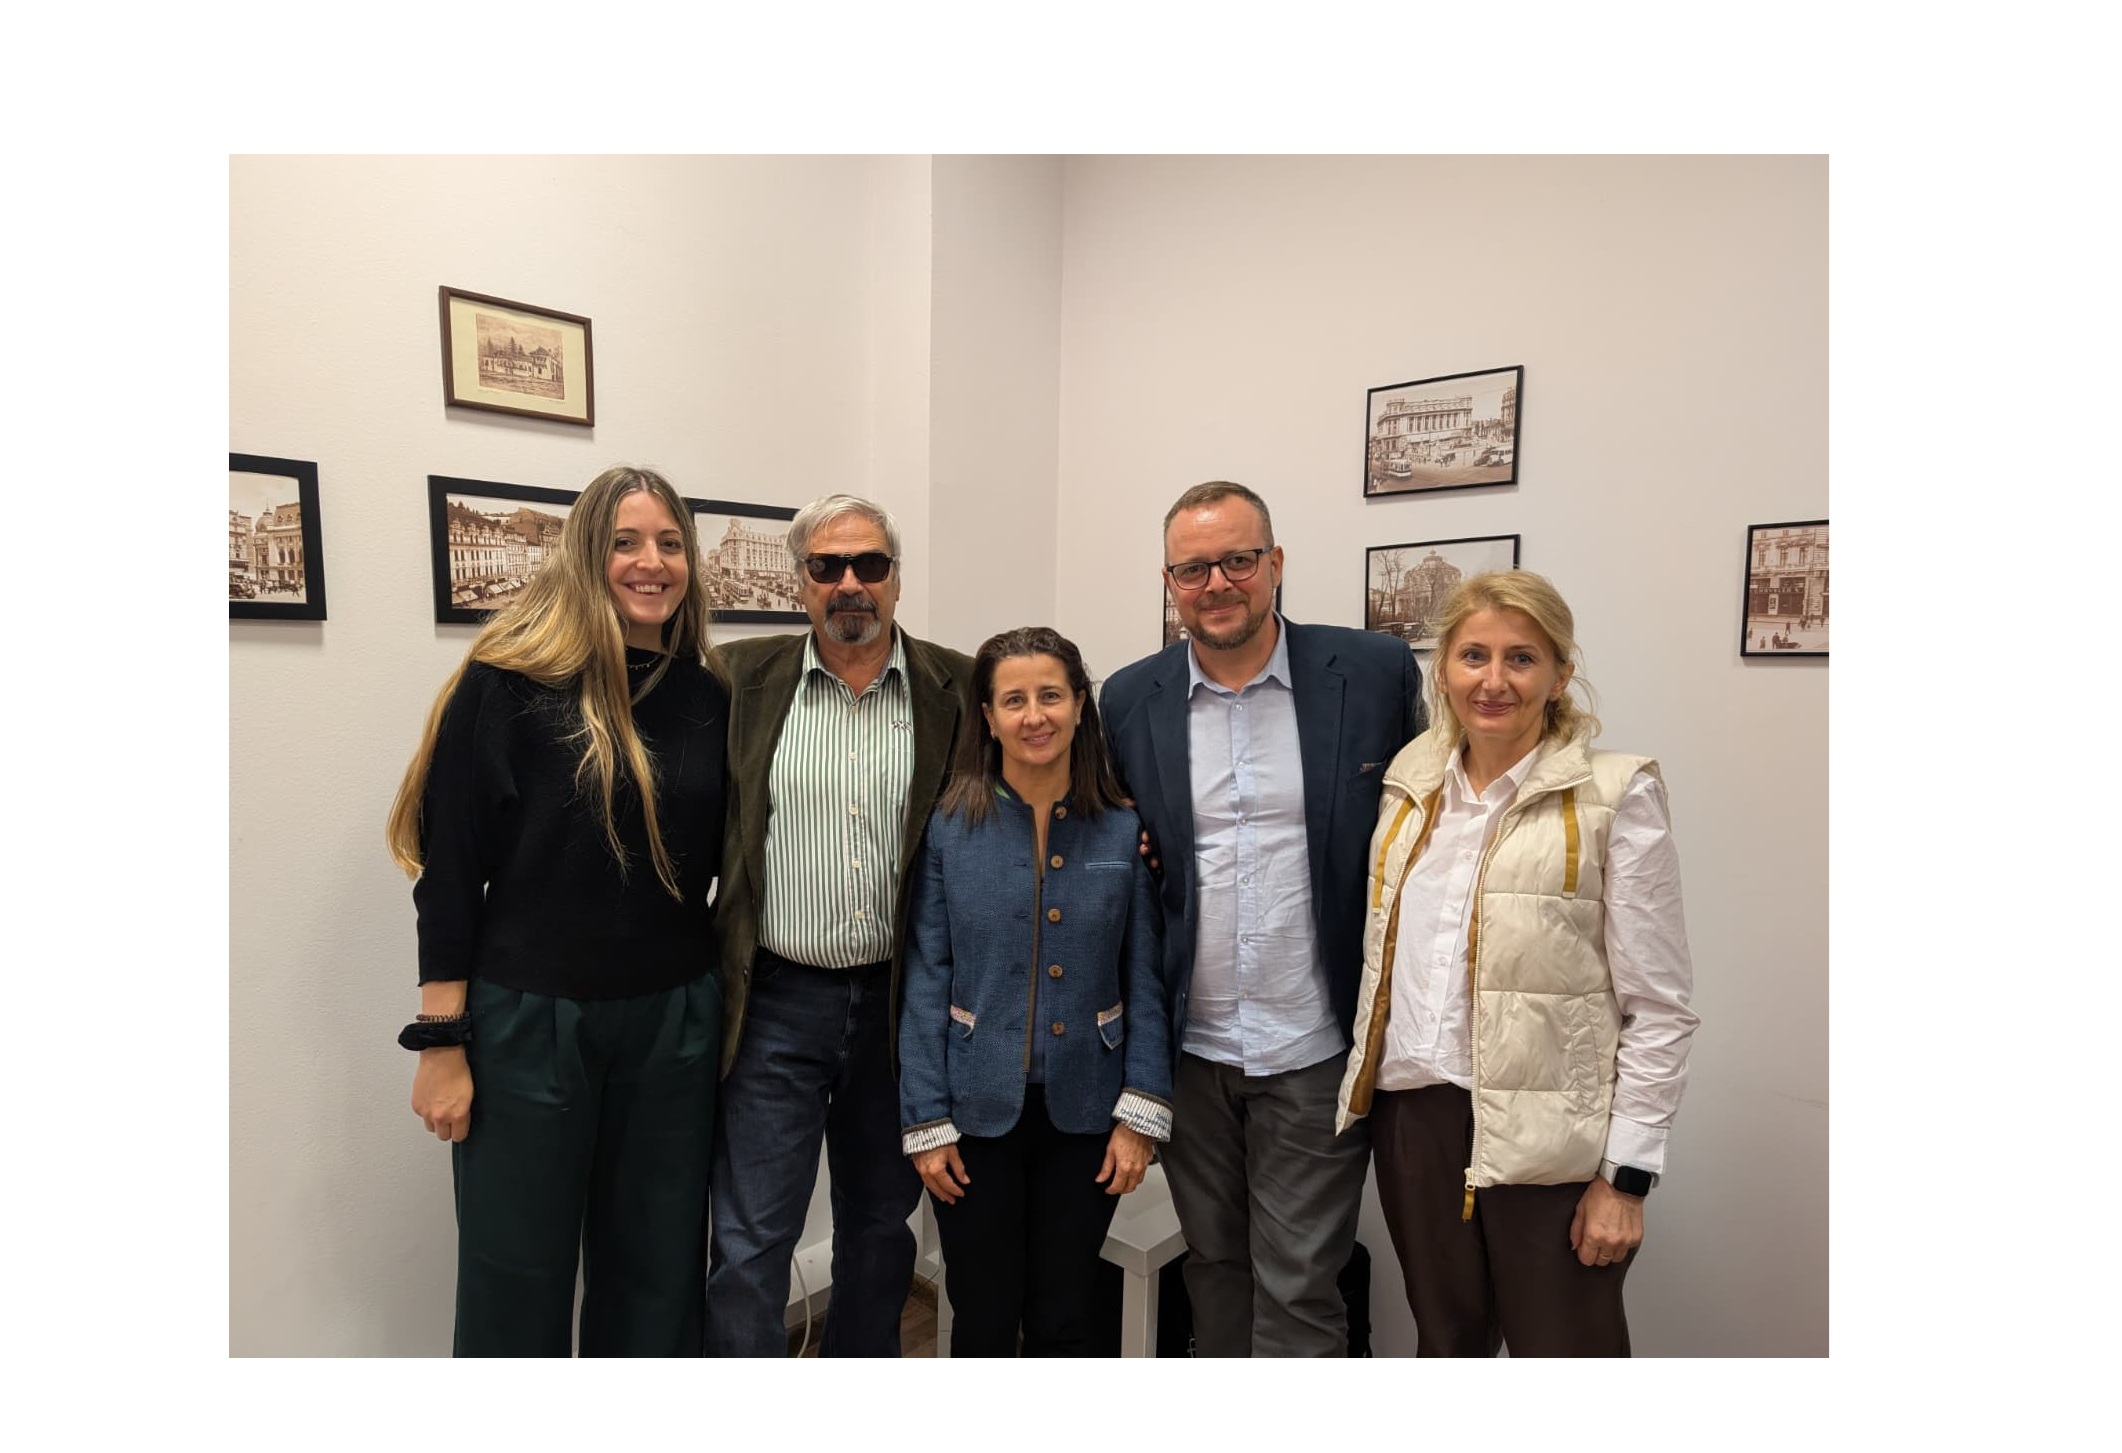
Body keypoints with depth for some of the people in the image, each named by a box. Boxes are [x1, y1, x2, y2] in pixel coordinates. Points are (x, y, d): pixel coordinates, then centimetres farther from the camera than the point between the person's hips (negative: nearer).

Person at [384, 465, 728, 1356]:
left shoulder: (709, 699, 2)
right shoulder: (509, 682, -9)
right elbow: (449, 871, -8)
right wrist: (441, 1045, -9)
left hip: (674, 1021, 3)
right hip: (529, 1019, -3)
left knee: (657, 1271, 16)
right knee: (515, 1278, 12)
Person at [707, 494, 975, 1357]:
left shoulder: (955, 688, 0)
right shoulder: (742, 680, 0)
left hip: (901, 999, 2)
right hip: (776, 1000, -1)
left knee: (881, 1224, 19)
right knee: (749, 1242, 5)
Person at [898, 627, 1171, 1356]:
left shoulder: (1125, 832, -4)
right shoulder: (949, 827, -7)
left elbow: (1146, 982, -1)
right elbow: (925, 982, -5)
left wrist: (1141, 1114, -6)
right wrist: (925, 1122, -6)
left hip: (1082, 1110, 1)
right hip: (978, 1109, -1)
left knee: (1065, 1321, 16)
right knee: (983, 1322, 14)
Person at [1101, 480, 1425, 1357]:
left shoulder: (1375, 673, -6)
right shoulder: (1130, 699, 0)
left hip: (1315, 1055, -3)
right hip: (1191, 1051, 3)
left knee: (1298, 1288, 6)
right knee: (1213, 1268, 20)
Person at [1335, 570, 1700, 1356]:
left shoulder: (1616, 794, -9)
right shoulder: (1410, 783, 6)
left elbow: (1658, 1009, -8)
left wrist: (1626, 1175, -9)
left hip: (1544, 1137, -4)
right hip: (1412, 1115, 5)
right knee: (1445, 1344, 18)